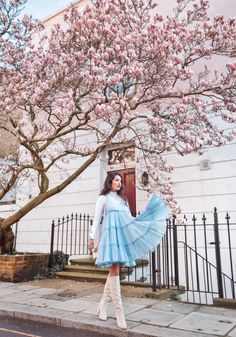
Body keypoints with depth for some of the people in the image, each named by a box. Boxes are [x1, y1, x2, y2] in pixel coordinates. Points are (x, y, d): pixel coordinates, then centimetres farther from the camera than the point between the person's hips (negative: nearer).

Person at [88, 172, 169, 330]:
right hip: (111, 234, -5)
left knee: (114, 269, 6)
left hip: (123, 235, 6)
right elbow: (97, 219, 3)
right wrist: (91, 237, -4)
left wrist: (147, 218, 10)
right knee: (114, 270, -12)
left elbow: (130, 219, 19)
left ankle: (103, 304, 20)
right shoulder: (103, 198, 7)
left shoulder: (123, 199, 22)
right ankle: (119, 311, -10)